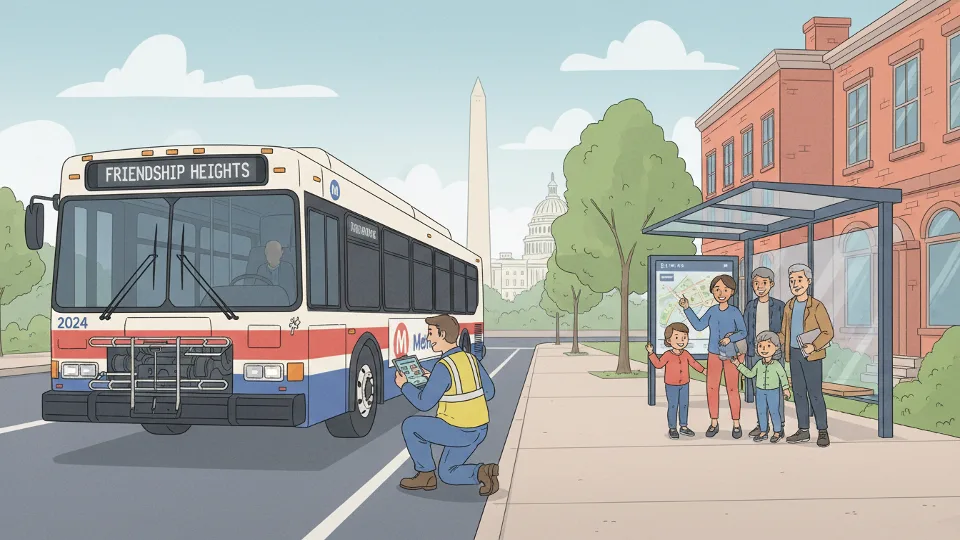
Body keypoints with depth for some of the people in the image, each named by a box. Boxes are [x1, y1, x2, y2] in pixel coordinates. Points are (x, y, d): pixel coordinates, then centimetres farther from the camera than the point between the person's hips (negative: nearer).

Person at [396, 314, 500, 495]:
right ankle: (481, 472, -3)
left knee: (410, 426, 11)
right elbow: (488, 392, 12)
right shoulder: (471, 359, 4)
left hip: (458, 432, -8)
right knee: (446, 474, 22)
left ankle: (426, 475, 16)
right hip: (479, 429, 8)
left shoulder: (443, 367, -20)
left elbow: (423, 403, -15)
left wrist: (404, 385, 3)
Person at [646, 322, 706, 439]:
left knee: (684, 405, 9)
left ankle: (683, 427, 21)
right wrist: (651, 353, -15)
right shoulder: (668, 355, -11)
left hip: (684, 384, 4)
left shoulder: (686, 354, 0)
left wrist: (703, 370, 7)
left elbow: (693, 363, 11)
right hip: (671, 385, -4)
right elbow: (658, 364, -8)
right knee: (672, 406, -1)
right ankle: (672, 428, 8)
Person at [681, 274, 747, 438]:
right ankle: (714, 423, 16)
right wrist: (687, 308, 1)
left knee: (732, 389, 1)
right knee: (711, 388, 5)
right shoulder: (712, 310, 2)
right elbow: (699, 325, 4)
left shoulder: (735, 312, -10)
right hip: (713, 355, 4)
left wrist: (730, 338, -24)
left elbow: (743, 332, -7)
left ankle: (736, 424, 12)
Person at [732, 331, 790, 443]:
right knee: (761, 412, 8)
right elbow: (750, 374, 9)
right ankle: (763, 432, 19)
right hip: (760, 391, 4)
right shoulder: (759, 364, 0)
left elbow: (783, 376, 0)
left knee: (774, 411, 2)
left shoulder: (777, 365, -9)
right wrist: (739, 365, 5)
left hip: (773, 391, -4)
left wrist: (786, 388, -2)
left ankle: (777, 432, 15)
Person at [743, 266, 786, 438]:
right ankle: (761, 424, 15)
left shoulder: (779, 305, -2)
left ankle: (780, 425, 8)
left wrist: (782, 351, -7)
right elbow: (746, 330, 9)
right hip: (755, 353, 3)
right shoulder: (750, 306, 7)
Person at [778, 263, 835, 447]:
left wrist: (814, 346, -23)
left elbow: (828, 332, -9)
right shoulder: (789, 306, 9)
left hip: (811, 355, -6)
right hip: (794, 354, 6)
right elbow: (784, 332, 16)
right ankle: (803, 430, 16)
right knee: (798, 393, 9)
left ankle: (823, 431, 5)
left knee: (815, 393, -4)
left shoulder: (816, 306, -8)